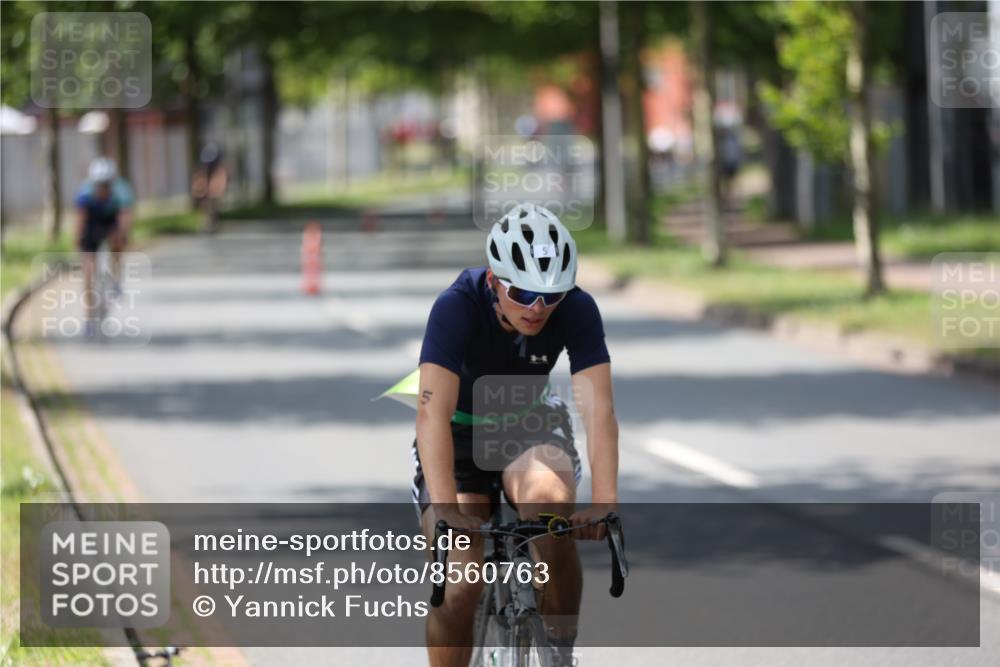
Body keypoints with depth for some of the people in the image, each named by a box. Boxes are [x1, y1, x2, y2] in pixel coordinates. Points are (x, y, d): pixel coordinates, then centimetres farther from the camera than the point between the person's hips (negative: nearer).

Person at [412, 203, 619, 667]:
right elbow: (434, 412, -38)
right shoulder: (457, 307, -30)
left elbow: (598, 408, -31)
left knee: (550, 502, -34)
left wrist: (605, 503, -45)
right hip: (460, 435, -1)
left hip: (528, 425, 1)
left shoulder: (577, 311, -23)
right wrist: (446, 510, -50)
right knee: (458, 587, -15)